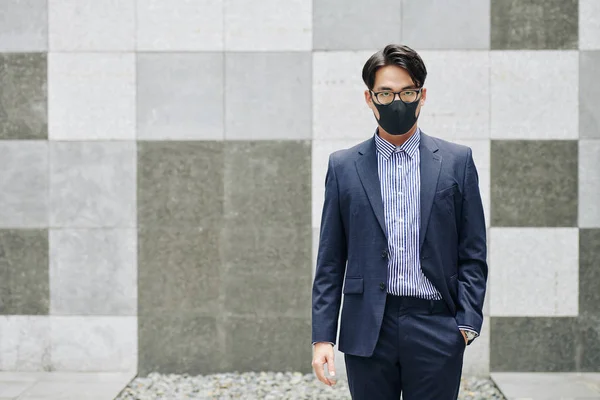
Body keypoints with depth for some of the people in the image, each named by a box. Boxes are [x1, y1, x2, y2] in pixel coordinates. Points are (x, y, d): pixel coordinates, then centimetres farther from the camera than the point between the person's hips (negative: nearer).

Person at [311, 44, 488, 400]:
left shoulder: (457, 161, 5)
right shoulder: (344, 166, 6)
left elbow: (472, 255, 5)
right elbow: (330, 261, 6)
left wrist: (467, 324, -6)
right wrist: (323, 337, -1)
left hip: (436, 329, -1)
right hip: (368, 330, 1)